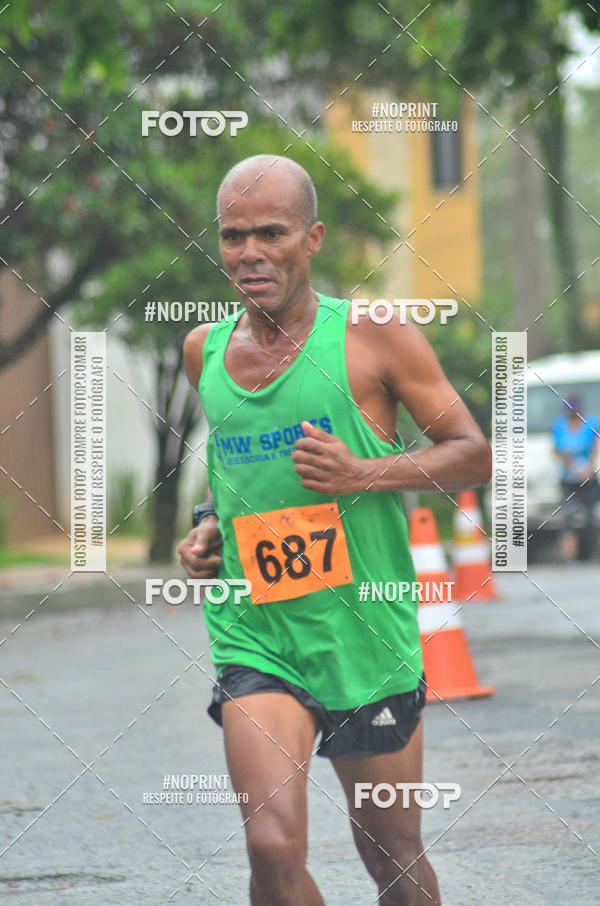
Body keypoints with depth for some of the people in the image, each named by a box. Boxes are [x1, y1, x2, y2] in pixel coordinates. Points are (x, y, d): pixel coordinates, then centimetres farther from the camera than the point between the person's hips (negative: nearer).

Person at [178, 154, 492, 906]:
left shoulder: (372, 337, -4)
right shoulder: (204, 350, 9)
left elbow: (473, 453, -1)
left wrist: (363, 474, -16)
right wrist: (208, 529, 7)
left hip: (366, 636, -2)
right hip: (254, 638, 2)